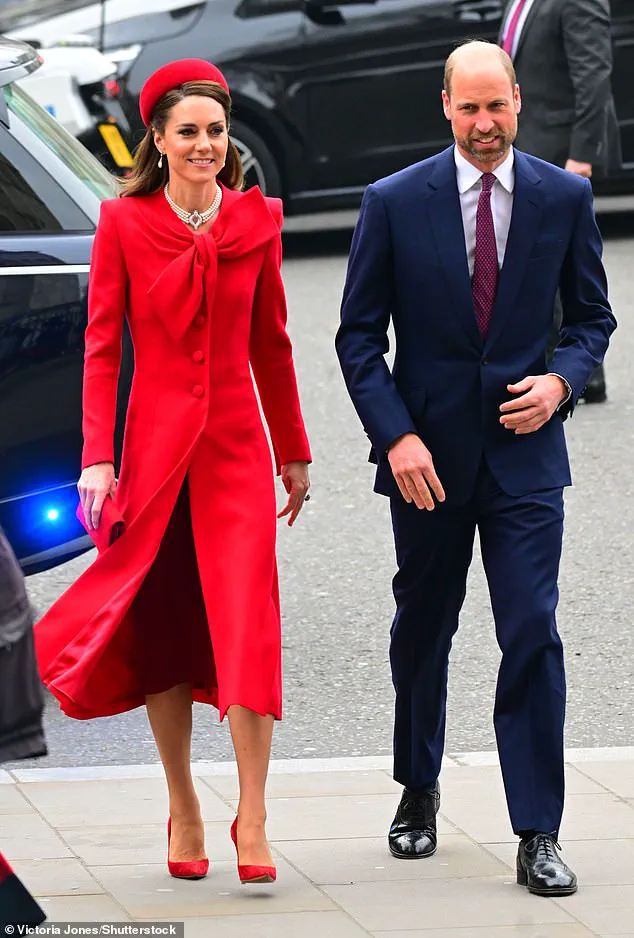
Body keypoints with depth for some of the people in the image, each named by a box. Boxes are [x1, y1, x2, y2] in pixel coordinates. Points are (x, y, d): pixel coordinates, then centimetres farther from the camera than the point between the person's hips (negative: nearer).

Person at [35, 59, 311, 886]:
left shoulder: (256, 220, 4)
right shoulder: (123, 223, -2)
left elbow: (271, 343, 12)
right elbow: (102, 346, -1)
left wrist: (294, 452, 16)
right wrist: (97, 457, -9)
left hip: (237, 443, 1)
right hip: (155, 439, -1)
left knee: (248, 620, -10)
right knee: (162, 626, 5)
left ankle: (252, 819, -7)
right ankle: (183, 810, 17)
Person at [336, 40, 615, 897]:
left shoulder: (564, 197, 1)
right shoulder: (394, 202, -4)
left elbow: (591, 314, 11)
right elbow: (359, 335, -1)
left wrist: (561, 381, -9)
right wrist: (396, 436, -12)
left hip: (525, 449, 0)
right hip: (428, 454, 0)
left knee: (533, 635, -8)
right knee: (421, 632, 14)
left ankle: (538, 835, -4)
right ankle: (418, 790, 36)